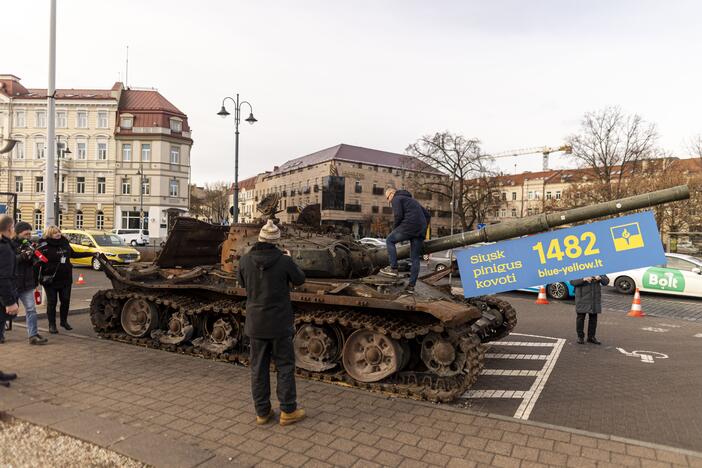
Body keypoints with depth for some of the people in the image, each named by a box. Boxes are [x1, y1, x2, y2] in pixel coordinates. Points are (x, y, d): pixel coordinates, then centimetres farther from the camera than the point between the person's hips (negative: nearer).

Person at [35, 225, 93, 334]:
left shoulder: (65, 243, 7)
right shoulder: (44, 246, -11)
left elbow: (73, 254, 23)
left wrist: (90, 254, 27)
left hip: (66, 279, 5)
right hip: (50, 280, -5)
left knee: (66, 300, 10)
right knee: (52, 302, 3)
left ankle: (64, 321, 28)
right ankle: (52, 325, 15)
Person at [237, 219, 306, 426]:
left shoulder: (245, 260, -8)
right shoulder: (284, 261, -16)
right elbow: (299, 280, 1)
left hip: (255, 324, 3)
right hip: (280, 323, -3)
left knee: (258, 368, 13)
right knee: (285, 367, 10)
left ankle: (262, 412, 22)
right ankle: (288, 411, 18)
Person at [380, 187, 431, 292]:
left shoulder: (396, 199, 7)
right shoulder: (412, 200, 33)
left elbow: (398, 215, -11)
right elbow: (427, 215, 30)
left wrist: (394, 228, 4)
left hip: (409, 226, -8)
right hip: (420, 231, 8)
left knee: (390, 240, 12)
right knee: (415, 258, 9)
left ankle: (393, 268, 0)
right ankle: (411, 285, 8)